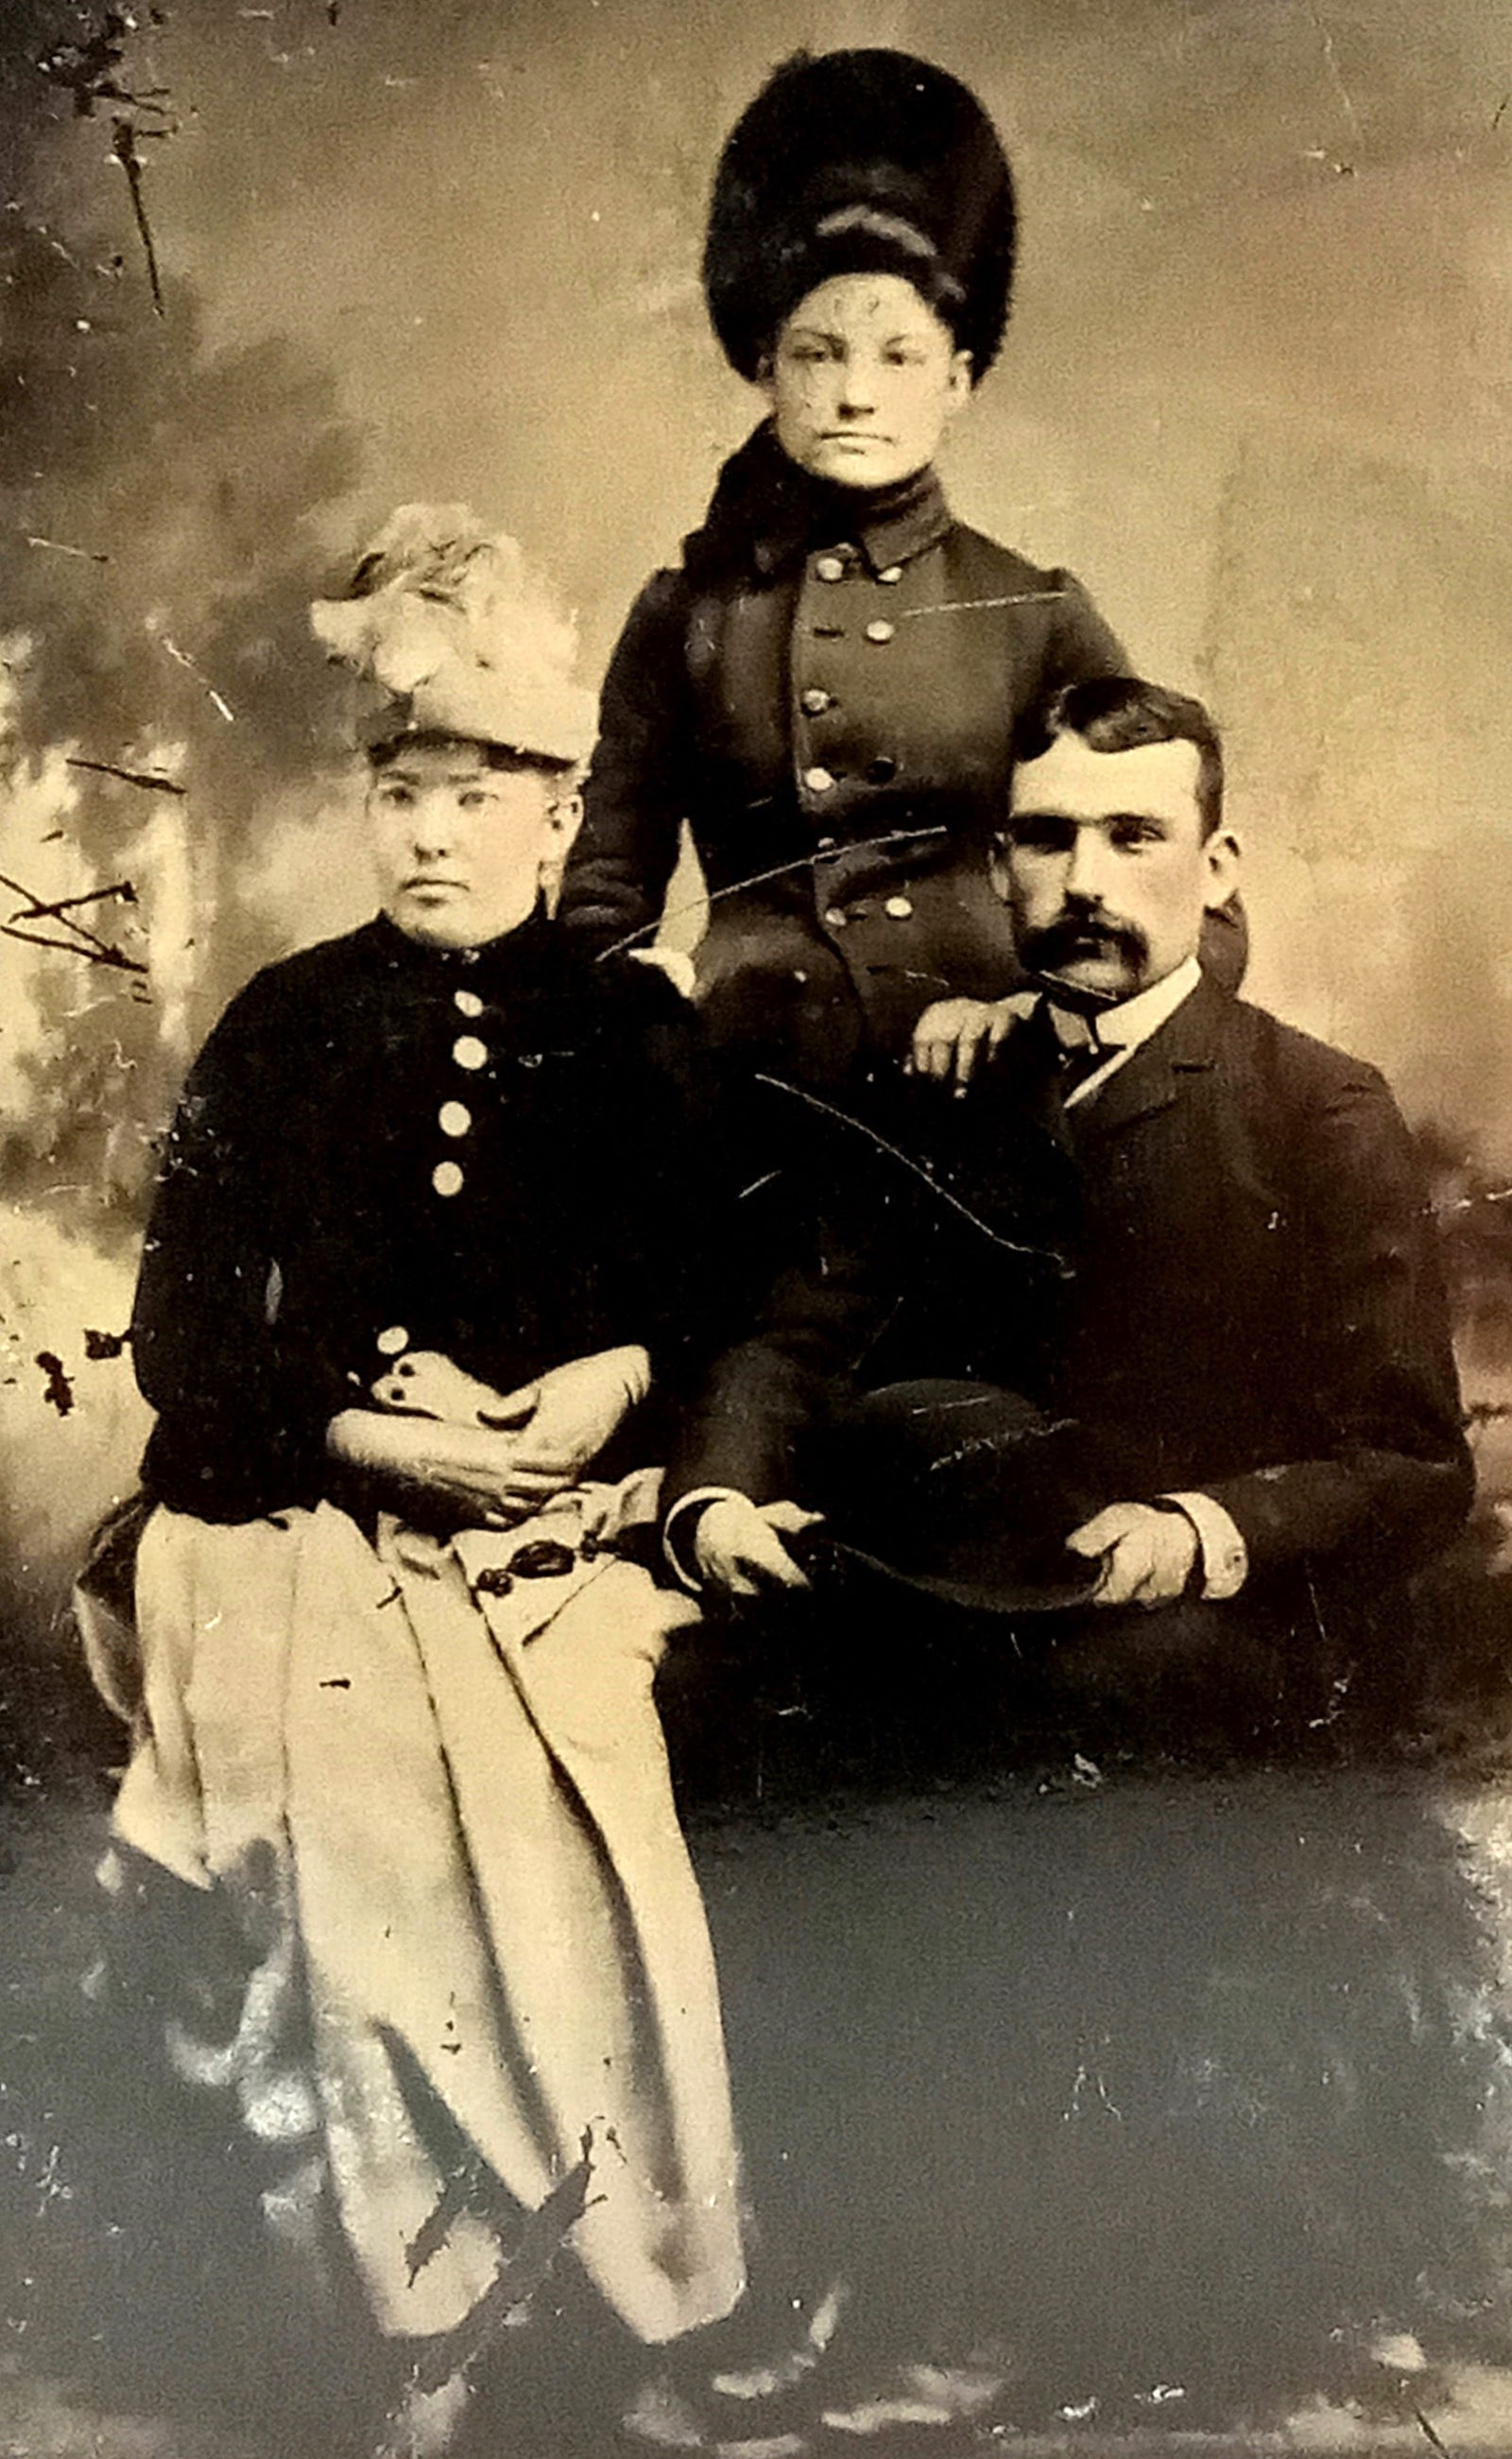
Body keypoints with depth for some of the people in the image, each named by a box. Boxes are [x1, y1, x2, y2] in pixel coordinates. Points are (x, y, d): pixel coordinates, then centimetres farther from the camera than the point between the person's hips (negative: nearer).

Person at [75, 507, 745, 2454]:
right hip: (326, 1552, 1)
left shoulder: (635, 1036, 5)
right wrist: (366, 1428, -11)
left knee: (576, 1911, -9)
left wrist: (626, 1376, -14)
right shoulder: (283, 1028, 6)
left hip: (568, 1557, 0)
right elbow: (182, 1332, 2)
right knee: (386, 1912, -7)